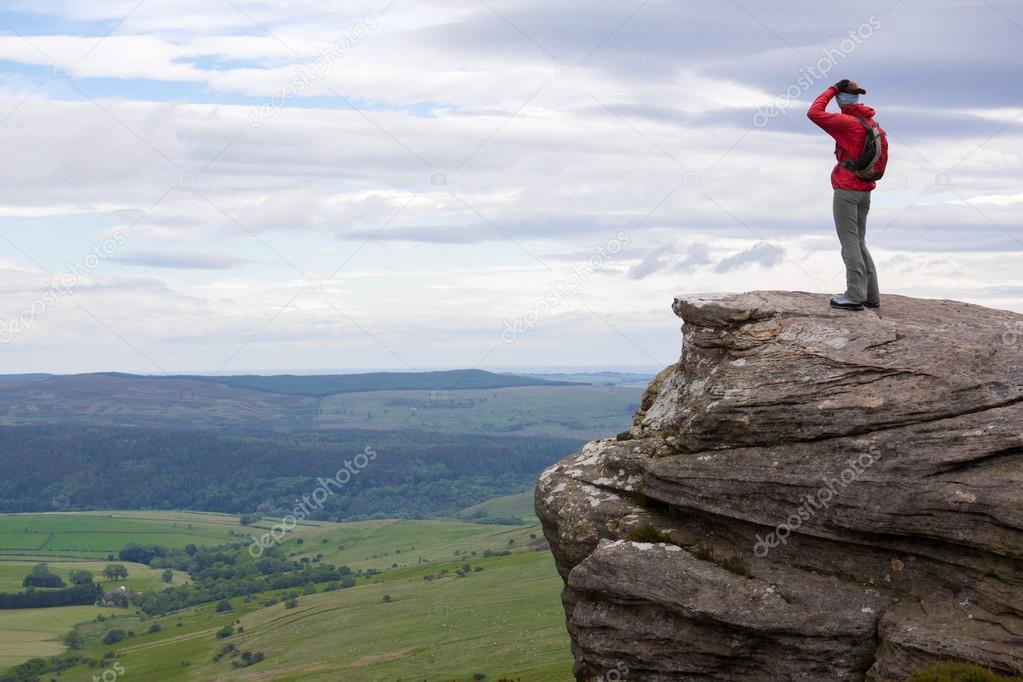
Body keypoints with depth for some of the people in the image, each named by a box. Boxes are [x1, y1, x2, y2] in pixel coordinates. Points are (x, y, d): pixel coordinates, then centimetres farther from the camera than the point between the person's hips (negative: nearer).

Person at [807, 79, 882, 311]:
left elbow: (814, 113, -19)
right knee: (859, 242, 14)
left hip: (846, 190, -8)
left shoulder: (847, 122, -16)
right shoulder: (869, 122, 10)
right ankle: (871, 295, 13)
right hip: (865, 190, 8)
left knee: (850, 242, -6)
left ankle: (855, 296, -8)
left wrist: (831, 90, -9)